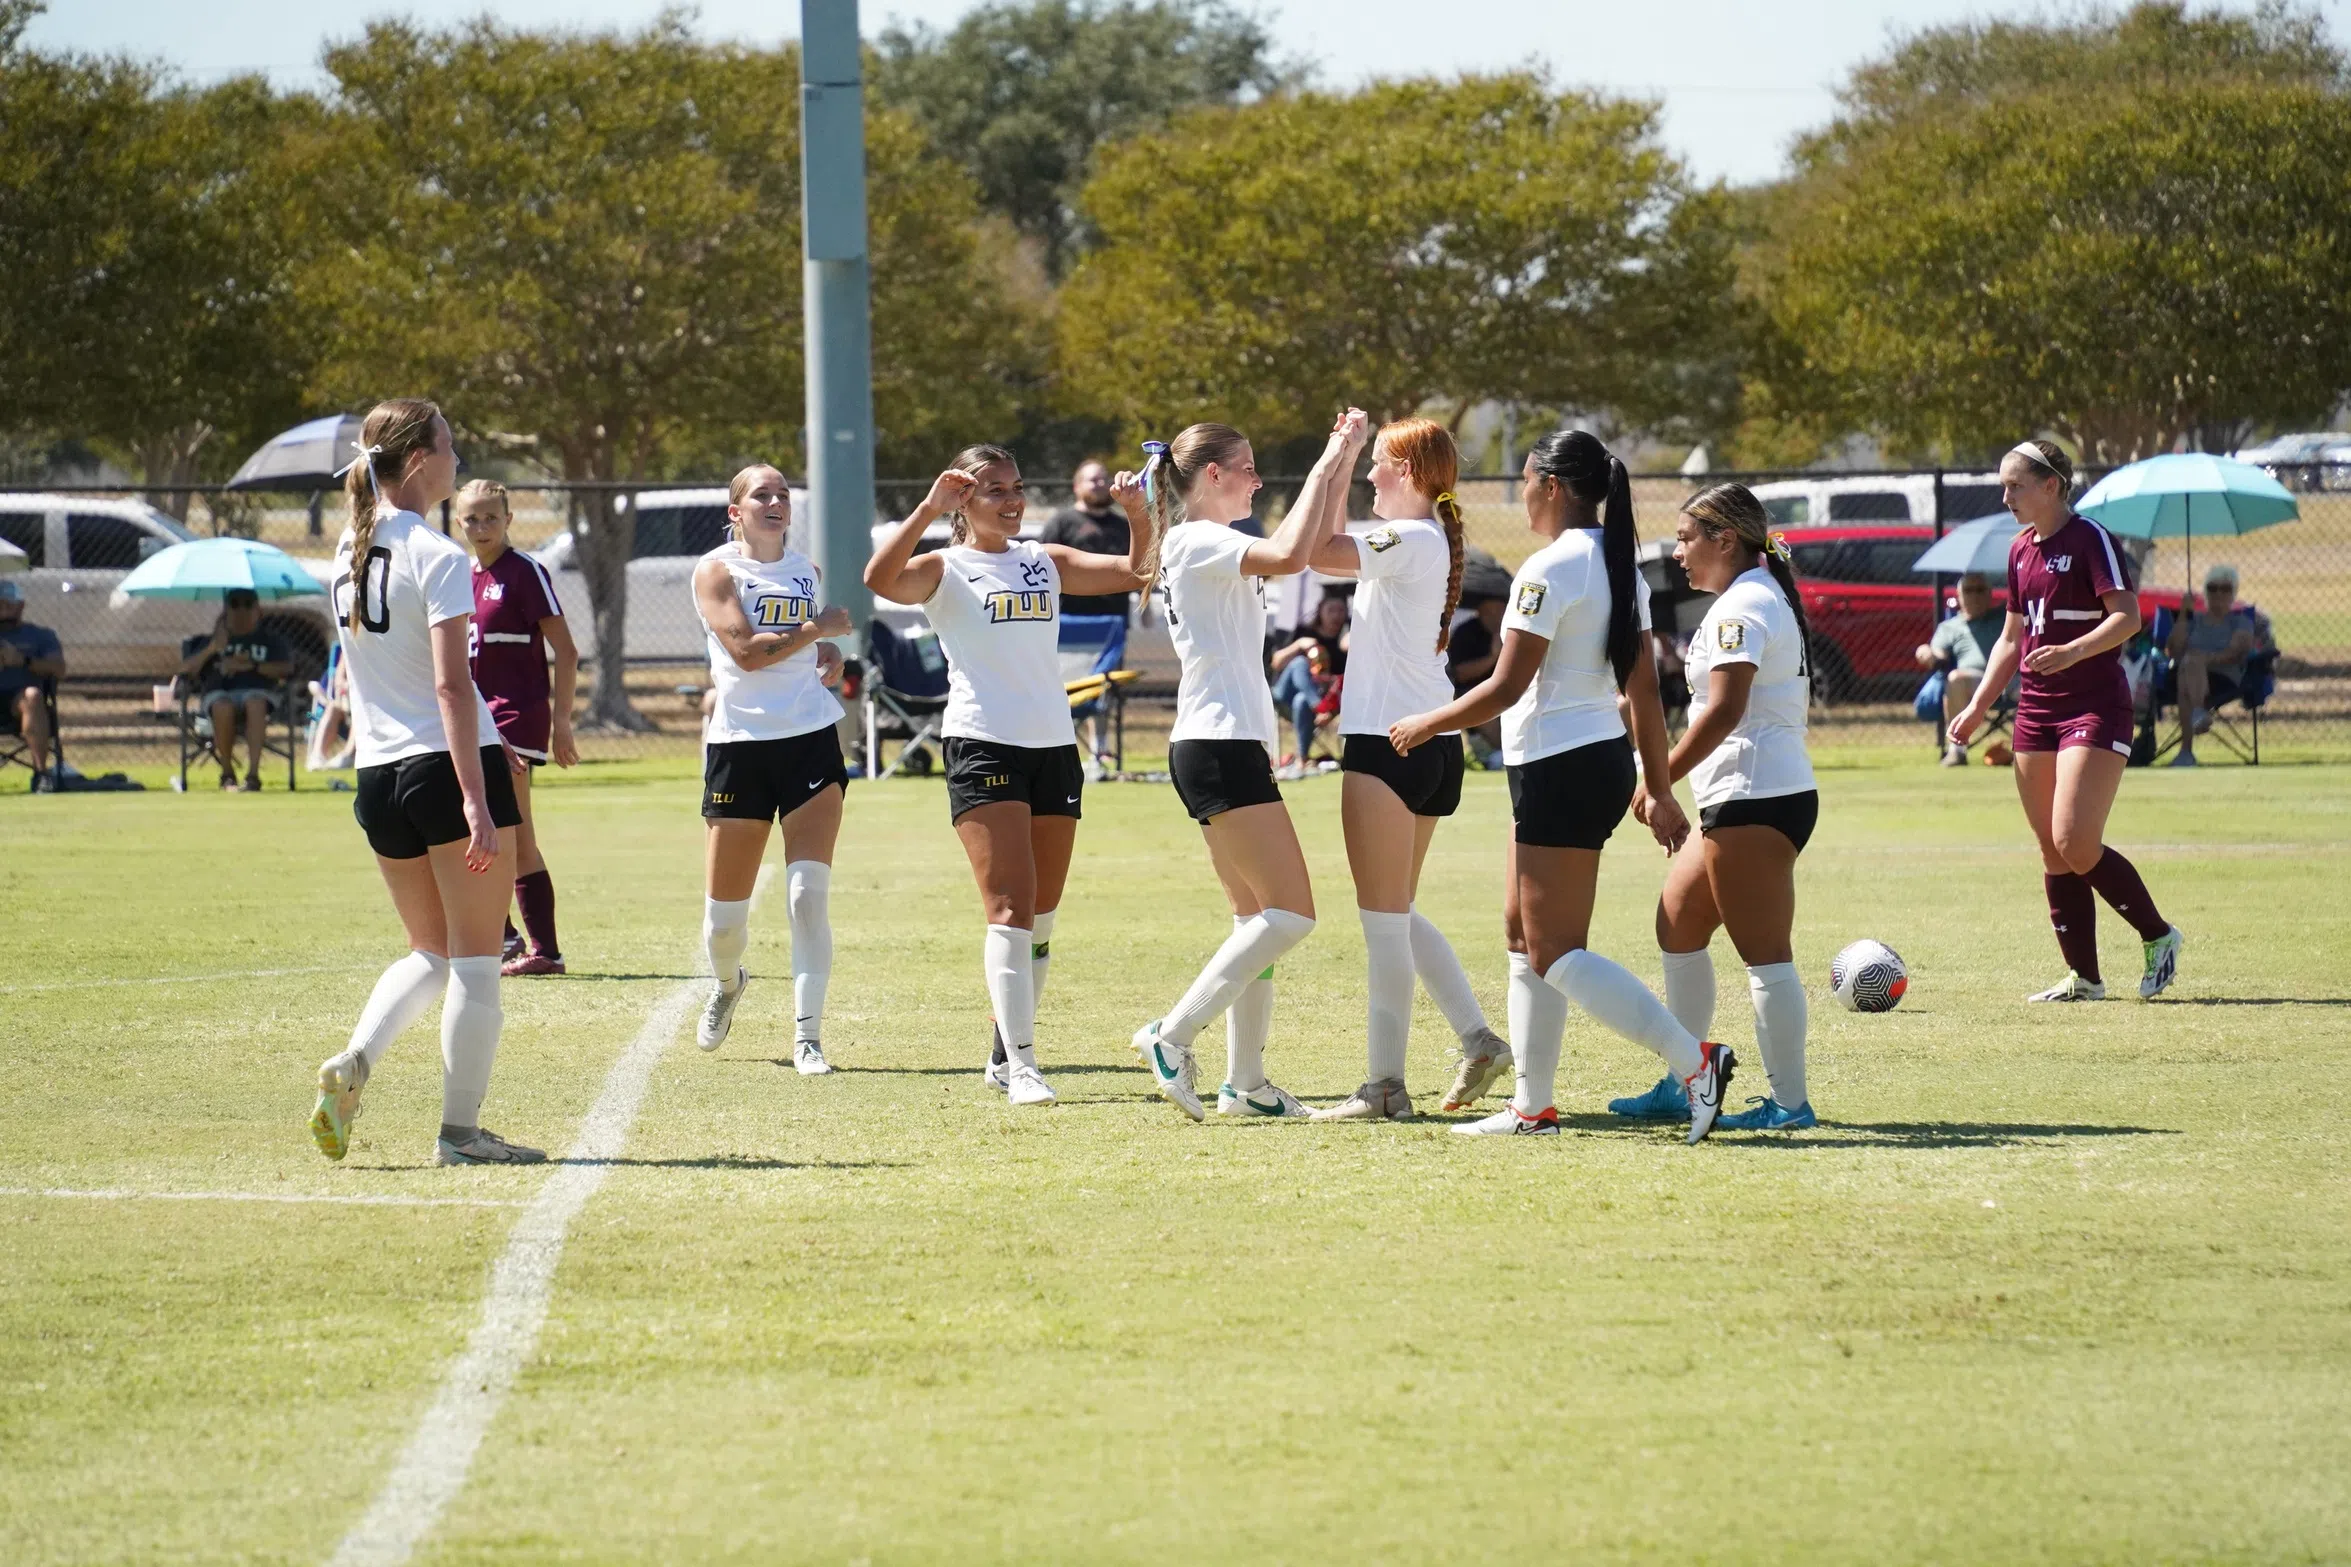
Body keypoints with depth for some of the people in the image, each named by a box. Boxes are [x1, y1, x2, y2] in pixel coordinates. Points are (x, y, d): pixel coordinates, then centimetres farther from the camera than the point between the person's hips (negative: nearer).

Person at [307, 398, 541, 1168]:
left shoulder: (349, 550, 10)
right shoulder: (436, 557, -13)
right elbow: (450, 685, -19)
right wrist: (477, 798, -22)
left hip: (379, 776, 7)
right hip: (449, 765, -7)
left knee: (431, 950, 18)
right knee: (475, 957, 3)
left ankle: (354, 1062, -5)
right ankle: (461, 1128, 3)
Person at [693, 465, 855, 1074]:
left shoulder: (805, 571, 13)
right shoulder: (716, 571, -4)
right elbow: (746, 650, -17)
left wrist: (828, 653, 11)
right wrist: (817, 628, -11)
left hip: (811, 739, 3)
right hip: (739, 744, -3)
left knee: (809, 893, -13)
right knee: (725, 909, 4)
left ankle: (807, 1035, -10)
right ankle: (727, 984, 39)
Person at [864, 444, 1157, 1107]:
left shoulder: (1045, 562, 15)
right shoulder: (945, 570, 1)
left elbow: (1139, 571, 14)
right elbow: (880, 578, -20)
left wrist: (1138, 515, -3)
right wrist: (928, 510, -23)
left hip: (1054, 747, 6)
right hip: (982, 746, -6)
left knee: (1041, 917, 9)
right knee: (1010, 908, -15)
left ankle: (1004, 1055, 21)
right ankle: (1021, 1068, -19)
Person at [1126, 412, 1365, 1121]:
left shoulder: (1219, 546, 20)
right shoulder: (1195, 541, -10)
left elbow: (1321, 545, 23)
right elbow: (1289, 556, -26)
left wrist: (1341, 463, 12)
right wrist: (1326, 467, -18)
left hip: (1230, 746, 11)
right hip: (1220, 747, -11)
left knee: (1257, 918, 10)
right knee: (1290, 914, -13)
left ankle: (1244, 1082, 10)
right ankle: (1172, 1036, -13)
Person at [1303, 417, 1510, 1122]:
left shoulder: (1408, 540, -15)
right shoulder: (1431, 541, 14)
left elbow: (1318, 551, -26)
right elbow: (1334, 547, 24)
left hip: (1390, 741, -10)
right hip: (1433, 741, 10)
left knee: (1384, 918, -5)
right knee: (1396, 914, 17)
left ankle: (1385, 1084, -3)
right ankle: (1478, 1039, 10)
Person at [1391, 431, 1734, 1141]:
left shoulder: (1551, 569, -16)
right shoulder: (1620, 567, 11)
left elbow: (1504, 688, -17)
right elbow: (1645, 693, 13)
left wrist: (1424, 726, -3)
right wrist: (1658, 790, 17)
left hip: (1559, 769, -10)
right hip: (1604, 760, 10)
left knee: (1556, 954, -7)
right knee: (1524, 936, 15)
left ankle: (1694, 1060, -16)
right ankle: (1533, 1105, 17)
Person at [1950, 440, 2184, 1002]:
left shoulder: (2090, 540, -9)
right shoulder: (2022, 551, 15)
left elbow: (2127, 617, -19)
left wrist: (2072, 651, -33)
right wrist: (1977, 707, 17)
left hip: (2095, 707, -8)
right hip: (2036, 712, 8)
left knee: (2075, 843, -17)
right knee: (2053, 850, 5)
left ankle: (2159, 936, 1)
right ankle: (2083, 977, 9)